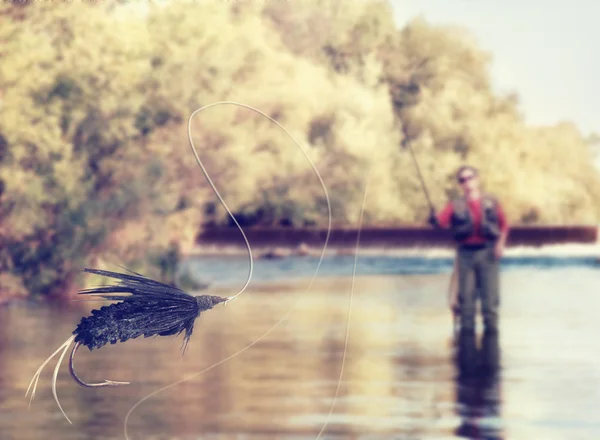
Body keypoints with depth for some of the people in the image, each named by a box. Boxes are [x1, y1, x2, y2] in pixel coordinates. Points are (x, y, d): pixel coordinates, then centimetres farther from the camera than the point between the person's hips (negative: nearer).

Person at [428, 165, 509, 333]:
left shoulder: (491, 202, 8)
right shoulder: (456, 206, 5)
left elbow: (503, 224, 10)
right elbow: (441, 221, -9)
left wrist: (500, 243, -5)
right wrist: (434, 220, -31)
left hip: (487, 254, 0)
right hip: (465, 254, 0)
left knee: (490, 298, -2)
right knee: (466, 298, 2)